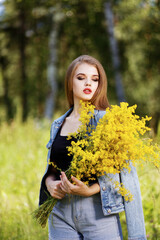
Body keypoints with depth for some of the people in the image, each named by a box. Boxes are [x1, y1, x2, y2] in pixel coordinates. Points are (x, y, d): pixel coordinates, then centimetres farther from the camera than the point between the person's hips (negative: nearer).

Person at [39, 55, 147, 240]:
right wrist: (50, 183, -2)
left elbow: (127, 174, -8)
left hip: (98, 213, -4)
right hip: (61, 214, 4)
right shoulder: (58, 126, 13)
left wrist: (90, 190, -21)